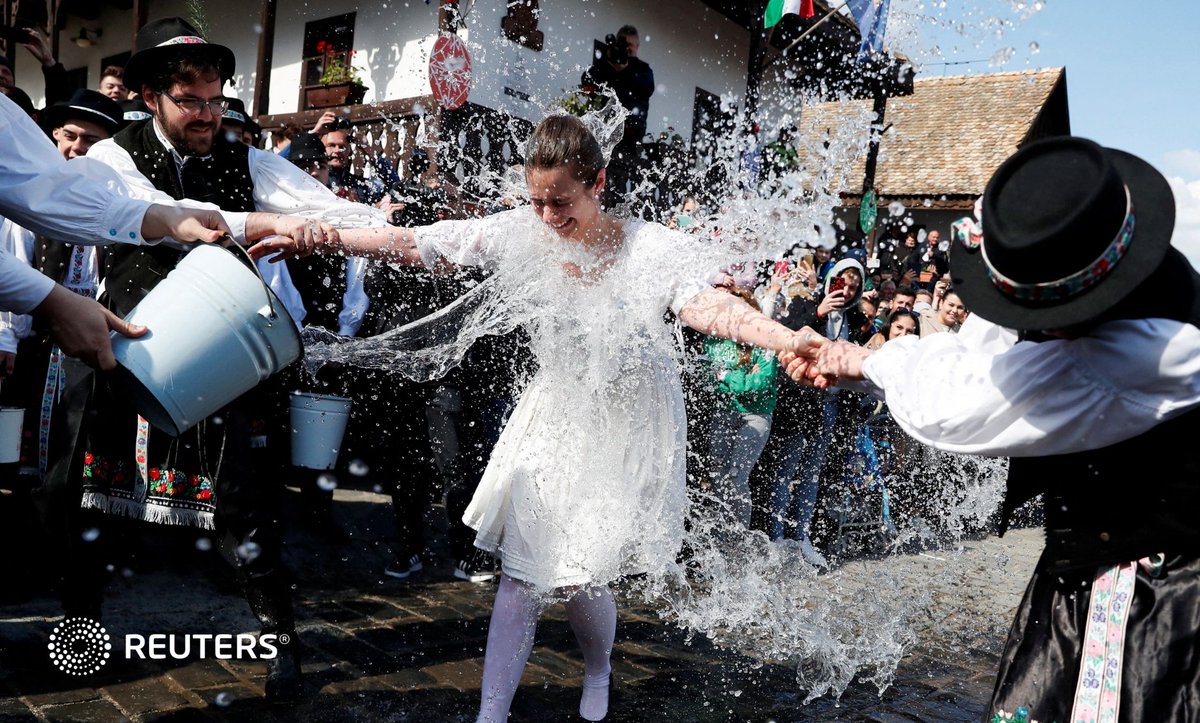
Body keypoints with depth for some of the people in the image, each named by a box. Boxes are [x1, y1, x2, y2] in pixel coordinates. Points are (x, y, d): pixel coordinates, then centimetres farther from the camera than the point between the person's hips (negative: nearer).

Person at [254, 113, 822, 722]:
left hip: (628, 423, -2)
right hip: (555, 414, 3)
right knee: (521, 569, 3)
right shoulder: (520, 233, -12)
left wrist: (789, 340, -56)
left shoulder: (653, 248, -20)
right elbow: (412, 244, -11)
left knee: (580, 576, -1)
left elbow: (707, 306, -37)